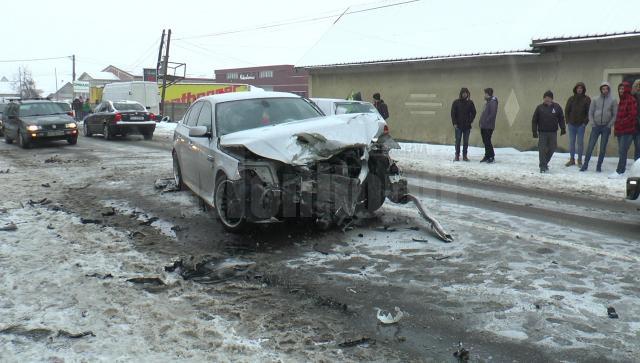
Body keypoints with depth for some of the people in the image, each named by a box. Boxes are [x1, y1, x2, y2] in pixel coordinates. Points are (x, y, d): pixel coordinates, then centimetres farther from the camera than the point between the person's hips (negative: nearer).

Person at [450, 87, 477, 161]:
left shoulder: (470, 103, 5)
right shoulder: (456, 102, 1)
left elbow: (473, 113, 10)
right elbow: (453, 113, -1)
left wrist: (470, 121, -3)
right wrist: (454, 123, -8)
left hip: (467, 126, 2)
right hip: (458, 125, -1)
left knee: (466, 141, 5)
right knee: (458, 141, 1)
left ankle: (464, 155, 12)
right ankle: (457, 155, 9)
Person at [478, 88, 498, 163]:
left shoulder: (493, 102, -12)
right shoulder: (488, 102, 20)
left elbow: (493, 114, -21)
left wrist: (487, 121, -19)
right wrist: (482, 122, 14)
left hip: (488, 126, -10)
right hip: (484, 126, 10)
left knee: (487, 141, -8)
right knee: (485, 142, 12)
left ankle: (491, 157, -1)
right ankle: (487, 156, 18)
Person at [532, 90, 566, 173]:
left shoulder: (557, 107, 3)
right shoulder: (539, 107, -1)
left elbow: (561, 118, 8)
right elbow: (534, 120, 0)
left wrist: (563, 128, 1)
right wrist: (534, 131, -4)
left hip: (553, 132, 2)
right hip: (542, 132, -2)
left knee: (552, 148, 6)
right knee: (542, 149, -6)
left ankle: (545, 162, 27)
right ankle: (543, 166, 0)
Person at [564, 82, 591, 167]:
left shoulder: (587, 99, 1)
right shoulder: (571, 99, 7)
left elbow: (589, 112, -1)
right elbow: (567, 110, 10)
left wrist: (585, 122, -8)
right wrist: (567, 121, 2)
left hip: (581, 125, -2)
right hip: (571, 124, 2)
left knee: (580, 142, 1)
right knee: (571, 142, 6)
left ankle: (580, 160, 8)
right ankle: (572, 159, 13)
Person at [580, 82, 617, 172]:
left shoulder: (613, 101, 2)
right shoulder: (595, 100, 5)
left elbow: (615, 115, 1)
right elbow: (590, 113, 6)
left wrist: (609, 125, -9)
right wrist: (592, 124, -3)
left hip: (606, 127, 0)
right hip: (596, 126, 0)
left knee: (603, 148, 4)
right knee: (590, 146, -2)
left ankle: (599, 166, 11)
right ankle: (585, 165, 3)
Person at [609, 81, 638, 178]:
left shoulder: (631, 100, -9)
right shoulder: (622, 100, 18)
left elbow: (632, 115, -16)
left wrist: (621, 123, -16)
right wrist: (616, 126, 12)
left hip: (628, 130, -8)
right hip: (620, 130, 8)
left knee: (622, 151, -10)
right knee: (621, 151, 13)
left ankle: (619, 171, -8)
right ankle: (623, 167, 23)